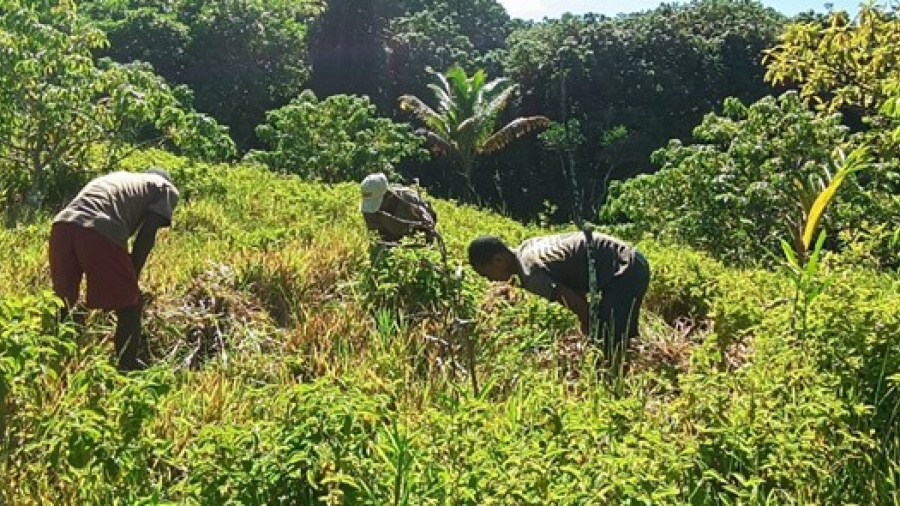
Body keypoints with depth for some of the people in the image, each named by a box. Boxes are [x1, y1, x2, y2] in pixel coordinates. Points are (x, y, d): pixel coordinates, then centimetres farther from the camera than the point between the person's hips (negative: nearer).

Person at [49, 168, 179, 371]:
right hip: (100, 232, -7)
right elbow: (147, 233, 6)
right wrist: (132, 277, 11)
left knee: (61, 304, 24)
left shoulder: (117, 177, 40)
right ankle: (127, 367, 18)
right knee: (129, 306, 10)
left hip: (63, 225, 7)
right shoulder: (166, 189, 21)